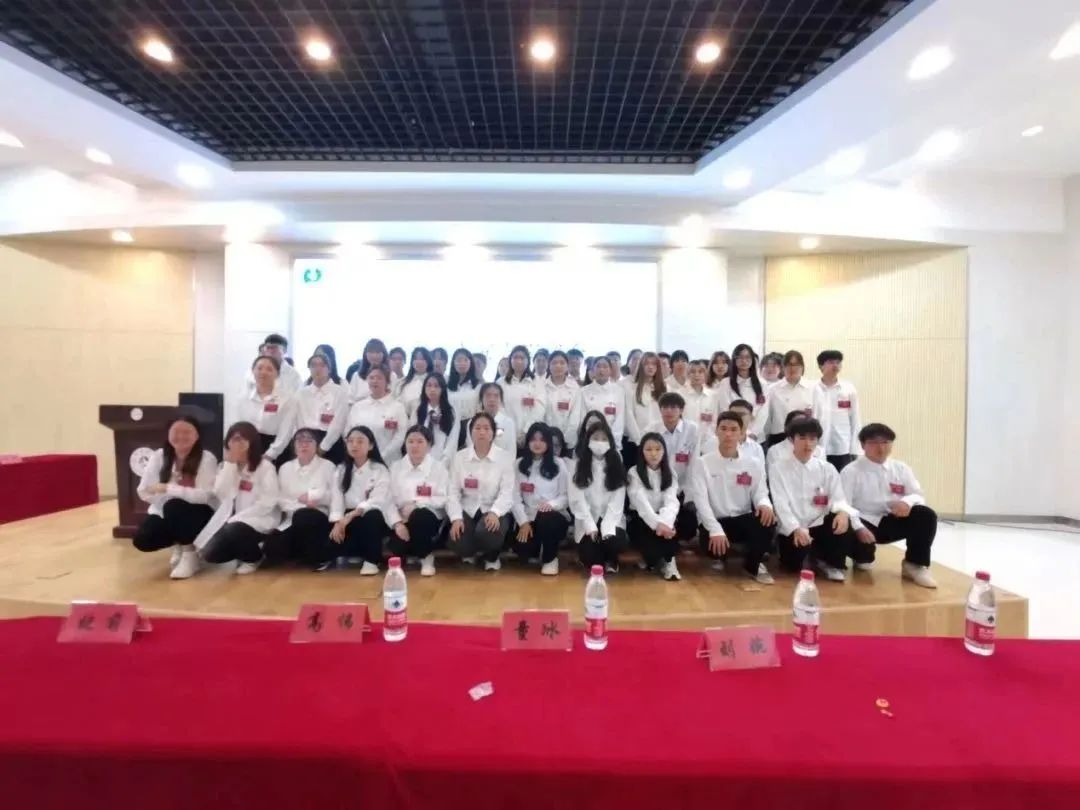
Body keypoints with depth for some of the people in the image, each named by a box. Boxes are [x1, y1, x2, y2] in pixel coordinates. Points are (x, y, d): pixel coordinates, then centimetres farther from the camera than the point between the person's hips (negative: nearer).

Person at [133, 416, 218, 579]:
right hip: (165, 513, 4)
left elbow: (205, 495, -27)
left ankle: (190, 554, -13)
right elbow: (144, 491, -4)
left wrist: (169, 489, -32)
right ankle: (178, 544, 14)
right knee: (142, 540, -21)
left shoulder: (207, 458, -17)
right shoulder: (159, 456, -4)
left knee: (174, 506, -34)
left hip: (196, 514, -4)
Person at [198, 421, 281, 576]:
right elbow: (221, 495, -8)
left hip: (259, 521, -5)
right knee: (210, 553, -12)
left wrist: (237, 518, -19)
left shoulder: (265, 467, -11)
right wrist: (230, 463, -14)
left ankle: (254, 557, -3)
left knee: (232, 531, -33)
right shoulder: (227, 465, 8)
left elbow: (268, 503, -17)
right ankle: (245, 549, 18)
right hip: (232, 520, 6)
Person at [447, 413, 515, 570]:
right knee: (457, 542, -25)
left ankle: (492, 556, 6)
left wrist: (494, 512, -30)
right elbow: (453, 492, -1)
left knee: (486, 532, -34)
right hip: (468, 510, 2)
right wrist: (456, 518, -17)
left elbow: (507, 492, -11)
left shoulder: (505, 457, -4)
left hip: (493, 511, -1)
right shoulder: (459, 457, 2)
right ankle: (470, 552, 17)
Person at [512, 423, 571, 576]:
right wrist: (523, 522, -12)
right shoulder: (519, 465, 6)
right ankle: (537, 551, 16)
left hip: (555, 516, -1)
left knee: (546, 518, -37)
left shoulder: (558, 464, 3)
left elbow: (567, 496, 0)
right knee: (522, 549, -25)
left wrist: (552, 504, -21)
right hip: (529, 518, 2)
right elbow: (515, 497, -1)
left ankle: (550, 558, -7)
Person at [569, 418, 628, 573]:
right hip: (587, 521, 0)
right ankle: (596, 561, 22)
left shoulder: (616, 465, 0)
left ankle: (611, 561, 10)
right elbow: (577, 499, -8)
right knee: (589, 557, -18)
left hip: (611, 519, 1)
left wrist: (607, 528, -19)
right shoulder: (579, 465, -2)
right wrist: (590, 526, -16)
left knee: (617, 541, -27)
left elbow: (618, 500, -7)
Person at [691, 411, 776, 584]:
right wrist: (716, 530, -25)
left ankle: (752, 565, -1)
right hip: (715, 522, -2)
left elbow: (760, 493, 1)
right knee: (714, 544, -35)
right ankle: (721, 555, 9)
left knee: (766, 520, -31)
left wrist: (765, 504, -26)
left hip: (744, 520, 2)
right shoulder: (702, 463, -3)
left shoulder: (754, 463, 6)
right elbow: (701, 501, -11)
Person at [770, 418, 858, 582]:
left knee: (844, 523, -28)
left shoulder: (827, 469, 7)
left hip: (819, 525, 2)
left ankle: (831, 562, 0)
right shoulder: (778, 468, -2)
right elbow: (781, 504, -12)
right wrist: (796, 528, -28)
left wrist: (843, 512, -29)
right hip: (792, 529, -2)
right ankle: (808, 555, 15)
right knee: (794, 563, -25)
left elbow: (838, 498, -4)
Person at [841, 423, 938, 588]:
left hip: (892, 522, 4)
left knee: (926, 515, -20)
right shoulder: (851, 471, -7)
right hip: (864, 523, -4)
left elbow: (918, 496, 5)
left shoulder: (901, 469, 8)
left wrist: (907, 502, -22)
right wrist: (858, 528, -31)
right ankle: (864, 558, 8)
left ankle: (915, 565, -3)